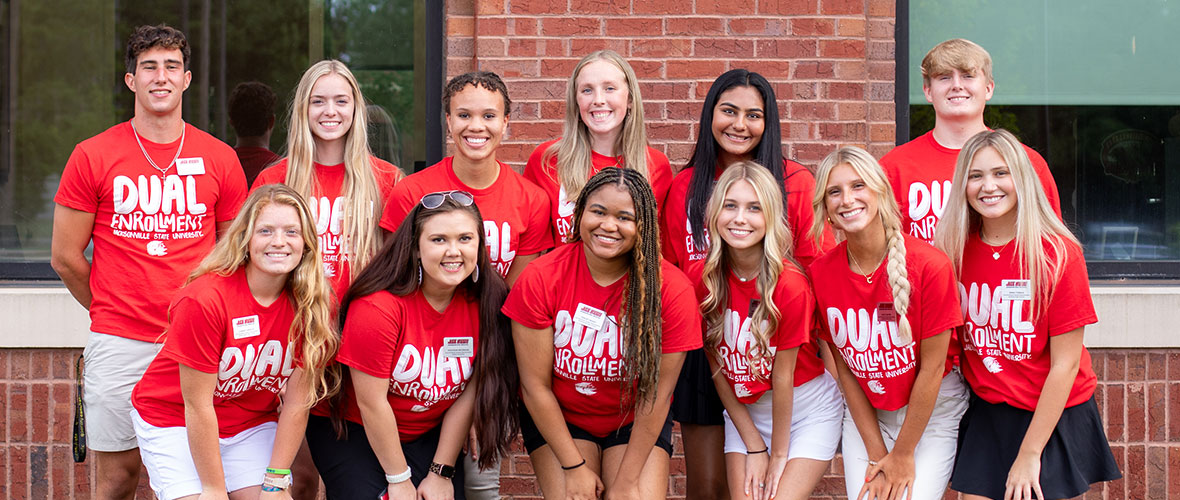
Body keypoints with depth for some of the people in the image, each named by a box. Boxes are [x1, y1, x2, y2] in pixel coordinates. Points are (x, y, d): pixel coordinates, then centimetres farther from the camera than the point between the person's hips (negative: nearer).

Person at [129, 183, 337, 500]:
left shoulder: (312, 305, -13)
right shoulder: (203, 299, -26)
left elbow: (297, 403, -10)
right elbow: (197, 405, -21)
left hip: (251, 425, 4)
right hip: (175, 421, -3)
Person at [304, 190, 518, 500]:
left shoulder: (485, 304, -11)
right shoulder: (377, 307, -25)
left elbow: (467, 395, -7)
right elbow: (372, 403, -20)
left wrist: (441, 474, -6)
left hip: (429, 434, 4)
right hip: (353, 431, -3)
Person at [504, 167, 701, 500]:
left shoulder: (672, 288, -16)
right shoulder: (541, 278, -16)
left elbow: (658, 391, -12)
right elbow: (535, 385, -11)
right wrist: (574, 467, -12)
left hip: (635, 424, 0)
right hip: (556, 420, 0)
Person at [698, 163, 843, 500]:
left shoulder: (790, 285, -22)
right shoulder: (706, 280, -10)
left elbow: (782, 376, -17)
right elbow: (716, 364, -5)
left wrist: (778, 455, -10)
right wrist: (753, 445, -5)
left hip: (807, 409, -3)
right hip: (745, 412, 4)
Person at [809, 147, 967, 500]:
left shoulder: (929, 265, -19)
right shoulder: (821, 273, -9)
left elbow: (932, 368, -14)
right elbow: (844, 368, -2)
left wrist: (903, 454, -9)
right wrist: (877, 454, -5)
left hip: (932, 414, -3)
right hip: (866, 415, 3)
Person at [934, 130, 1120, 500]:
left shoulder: (1059, 254, -14)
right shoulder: (956, 250, -3)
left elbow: (1065, 363, -13)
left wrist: (1029, 453, -13)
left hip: (1054, 416, -3)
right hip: (985, 414, 3)